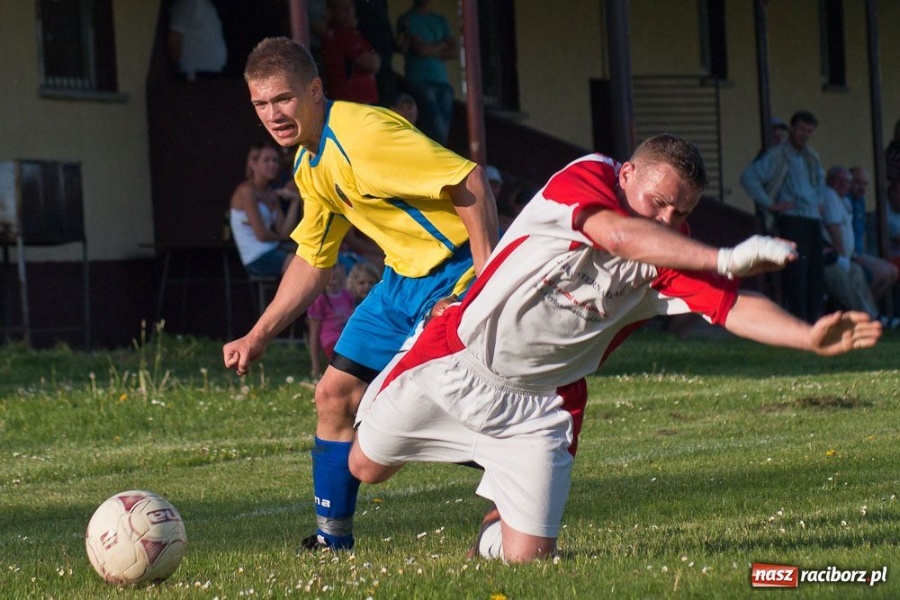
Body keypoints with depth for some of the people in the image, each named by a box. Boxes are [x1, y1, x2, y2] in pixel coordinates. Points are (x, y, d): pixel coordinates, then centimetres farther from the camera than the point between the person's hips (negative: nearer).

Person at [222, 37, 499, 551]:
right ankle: (332, 539, 20)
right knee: (335, 393, 9)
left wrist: (487, 279, -29)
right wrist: (258, 337, 15)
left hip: (452, 273, -10)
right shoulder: (310, 166, 9)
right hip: (402, 277, 10)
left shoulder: (361, 134, -23)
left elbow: (470, 180, -26)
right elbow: (313, 260, 21)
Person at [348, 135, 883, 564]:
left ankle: (495, 531, 31)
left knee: (527, 556, -5)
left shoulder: (672, 258, -9)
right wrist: (725, 258, -46)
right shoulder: (586, 179, -19)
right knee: (367, 467, 12)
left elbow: (735, 306, -22)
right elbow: (617, 234, -38)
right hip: (453, 365, -2)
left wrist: (810, 337, -40)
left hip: (536, 406, 2)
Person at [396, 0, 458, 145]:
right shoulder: (407, 20, 2)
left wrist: (431, 50, -3)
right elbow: (421, 49, -10)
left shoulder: (440, 21, 19)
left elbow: (455, 52, 10)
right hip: (420, 82, -6)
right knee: (437, 132, -20)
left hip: (443, 83, 6)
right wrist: (442, 45, 7)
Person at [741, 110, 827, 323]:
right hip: (791, 219, -7)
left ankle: (815, 319, 7)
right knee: (795, 272, -13)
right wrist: (769, 203, -14)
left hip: (813, 219, 7)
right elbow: (748, 177, -14)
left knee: (816, 272, 4)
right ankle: (797, 319, -13)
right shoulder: (777, 156, -3)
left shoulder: (811, 157, 19)